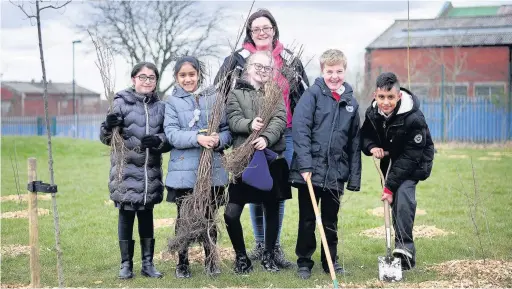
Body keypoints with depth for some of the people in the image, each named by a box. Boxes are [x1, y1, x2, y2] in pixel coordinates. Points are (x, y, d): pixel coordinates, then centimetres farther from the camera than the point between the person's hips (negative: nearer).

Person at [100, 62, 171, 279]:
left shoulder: (160, 107, 7)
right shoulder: (121, 102, -2)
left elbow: (169, 139, 6)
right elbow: (105, 138, -2)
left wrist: (158, 141, -16)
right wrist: (109, 127, -24)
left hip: (151, 171, 3)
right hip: (126, 170, -3)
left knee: (147, 216, 10)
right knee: (126, 216, 3)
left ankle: (148, 263, 19)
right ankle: (126, 264, 14)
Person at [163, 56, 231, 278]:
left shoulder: (213, 98, 6)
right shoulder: (172, 102, 3)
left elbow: (227, 130, 6)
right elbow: (171, 134, -9)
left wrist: (219, 140, -16)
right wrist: (198, 138, -24)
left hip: (212, 169, 1)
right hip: (183, 170, -1)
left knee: (209, 216, 9)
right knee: (183, 217, 7)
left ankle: (210, 260, 24)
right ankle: (182, 263, 21)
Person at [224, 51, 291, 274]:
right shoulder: (236, 94, 8)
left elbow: (280, 121, -5)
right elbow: (233, 120, -7)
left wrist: (266, 138, -24)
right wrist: (249, 124, -30)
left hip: (272, 159, 2)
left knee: (272, 210, 10)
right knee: (231, 213, -7)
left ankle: (269, 255, 27)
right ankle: (241, 256, 13)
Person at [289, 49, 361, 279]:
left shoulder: (351, 102, 9)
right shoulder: (313, 94, -4)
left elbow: (354, 142, 11)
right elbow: (300, 128, -13)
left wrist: (354, 177, 7)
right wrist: (305, 165, -21)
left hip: (336, 173, 3)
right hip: (310, 170, -3)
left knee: (331, 221, 13)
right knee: (307, 220, 7)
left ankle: (331, 260, 27)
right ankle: (304, 262, 20)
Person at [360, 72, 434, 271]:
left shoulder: (414, 119, -31)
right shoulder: (372, 113, -13)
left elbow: (410, 157, -29)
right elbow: (364, 136, 4)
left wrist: (390, 185, -30)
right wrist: (372, 147, -22)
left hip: (413, 164, -6)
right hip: (391, 161, 6)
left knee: (403, 195, -26)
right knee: (394, 199, 3)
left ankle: (404, 247, -25)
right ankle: (403, 247, 18)